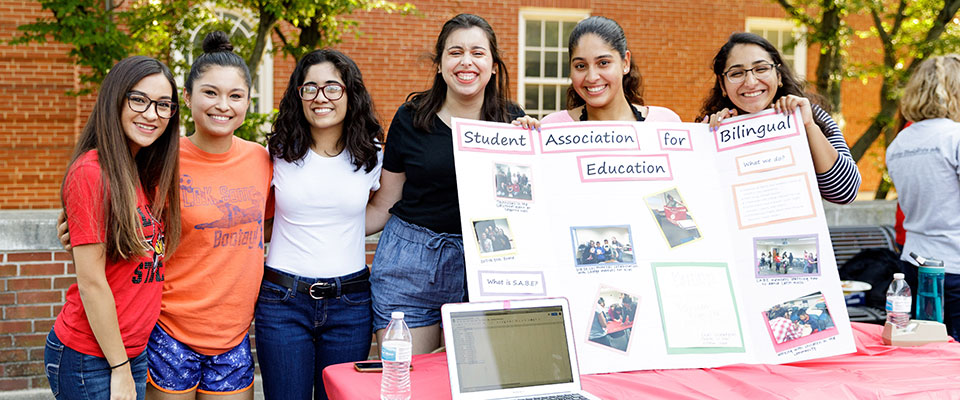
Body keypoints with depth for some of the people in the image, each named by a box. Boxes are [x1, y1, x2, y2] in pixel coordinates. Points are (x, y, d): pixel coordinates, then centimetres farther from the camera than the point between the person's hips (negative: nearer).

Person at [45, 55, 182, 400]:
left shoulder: (150, 175, 8)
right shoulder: (91, 172, -16)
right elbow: (91, 282, -16)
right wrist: (120, 370, -13)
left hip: (135, 350, 7)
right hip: (91, 358, -7)